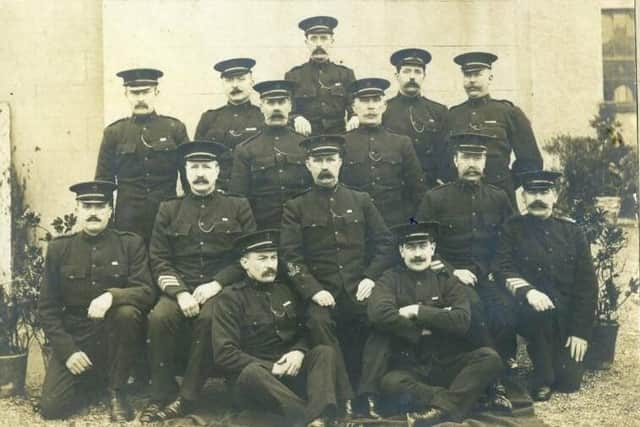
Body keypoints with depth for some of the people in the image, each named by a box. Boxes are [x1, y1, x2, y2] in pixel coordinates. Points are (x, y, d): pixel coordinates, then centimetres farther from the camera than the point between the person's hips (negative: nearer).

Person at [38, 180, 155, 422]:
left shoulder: (131, 244, 0)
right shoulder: (59, 248, 3)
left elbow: (146, 292, -11)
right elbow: (47, 308, 3)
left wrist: (112, 296, -32)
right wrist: (67, 350, -10)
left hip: (114, 334, -1)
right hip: (75, 338, 1)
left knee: (126, 312, -34)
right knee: (51, 407, -15)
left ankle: (116, 392, -12)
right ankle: (96, 378, 19)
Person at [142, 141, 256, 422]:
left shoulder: (238, 207, 10)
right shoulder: (169, 210, 13)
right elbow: (158, 259, 5)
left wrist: (216, 284, -12)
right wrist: (180, 292, -12)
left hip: (222, 288, -2)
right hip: (180, 288, 2)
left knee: (209, 318, -34)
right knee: (159, 318, -29)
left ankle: (186, 397, -19)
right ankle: (162, 394, -12)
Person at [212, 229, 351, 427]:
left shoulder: (286, 290, 14)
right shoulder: (230, 298, -2)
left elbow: (304, 330, 17)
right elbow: (224, 353, -10)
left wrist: (299, 352, -8)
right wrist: (270, 368, -17)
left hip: (292, 371, 5)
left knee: (324, 351, -22)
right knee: (252, 372, -37)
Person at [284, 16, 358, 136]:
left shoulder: (346, 74, 14)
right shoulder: (293, 75, 11)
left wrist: (354, 118, -13)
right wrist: (296, 118, -17)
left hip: (338, 135, 0)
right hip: (305, 138, 0)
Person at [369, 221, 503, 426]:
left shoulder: (446, 279, 10)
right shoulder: (390, 279, 6)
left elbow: (462, 321, -7)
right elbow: (379, 314, -15)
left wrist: (418, 311, -9)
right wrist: (419, 332, -10)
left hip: (449, 363, 2)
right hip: (410, 366, -2)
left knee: (489, 357, -26)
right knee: (390, 383, -36)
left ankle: (442, 408, -34)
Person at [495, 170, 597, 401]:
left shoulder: (572, 230, 2)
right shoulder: (513, 228, -2)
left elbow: (587, 283, 0)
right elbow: (505, 270, -13)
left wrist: (581, 331, -8)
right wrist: (528, 292, -34)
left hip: (566, 317, 2)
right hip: (530, 312, -2)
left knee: (569, 382, -5)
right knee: (539, 309, -36)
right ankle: (542, 379, -15)